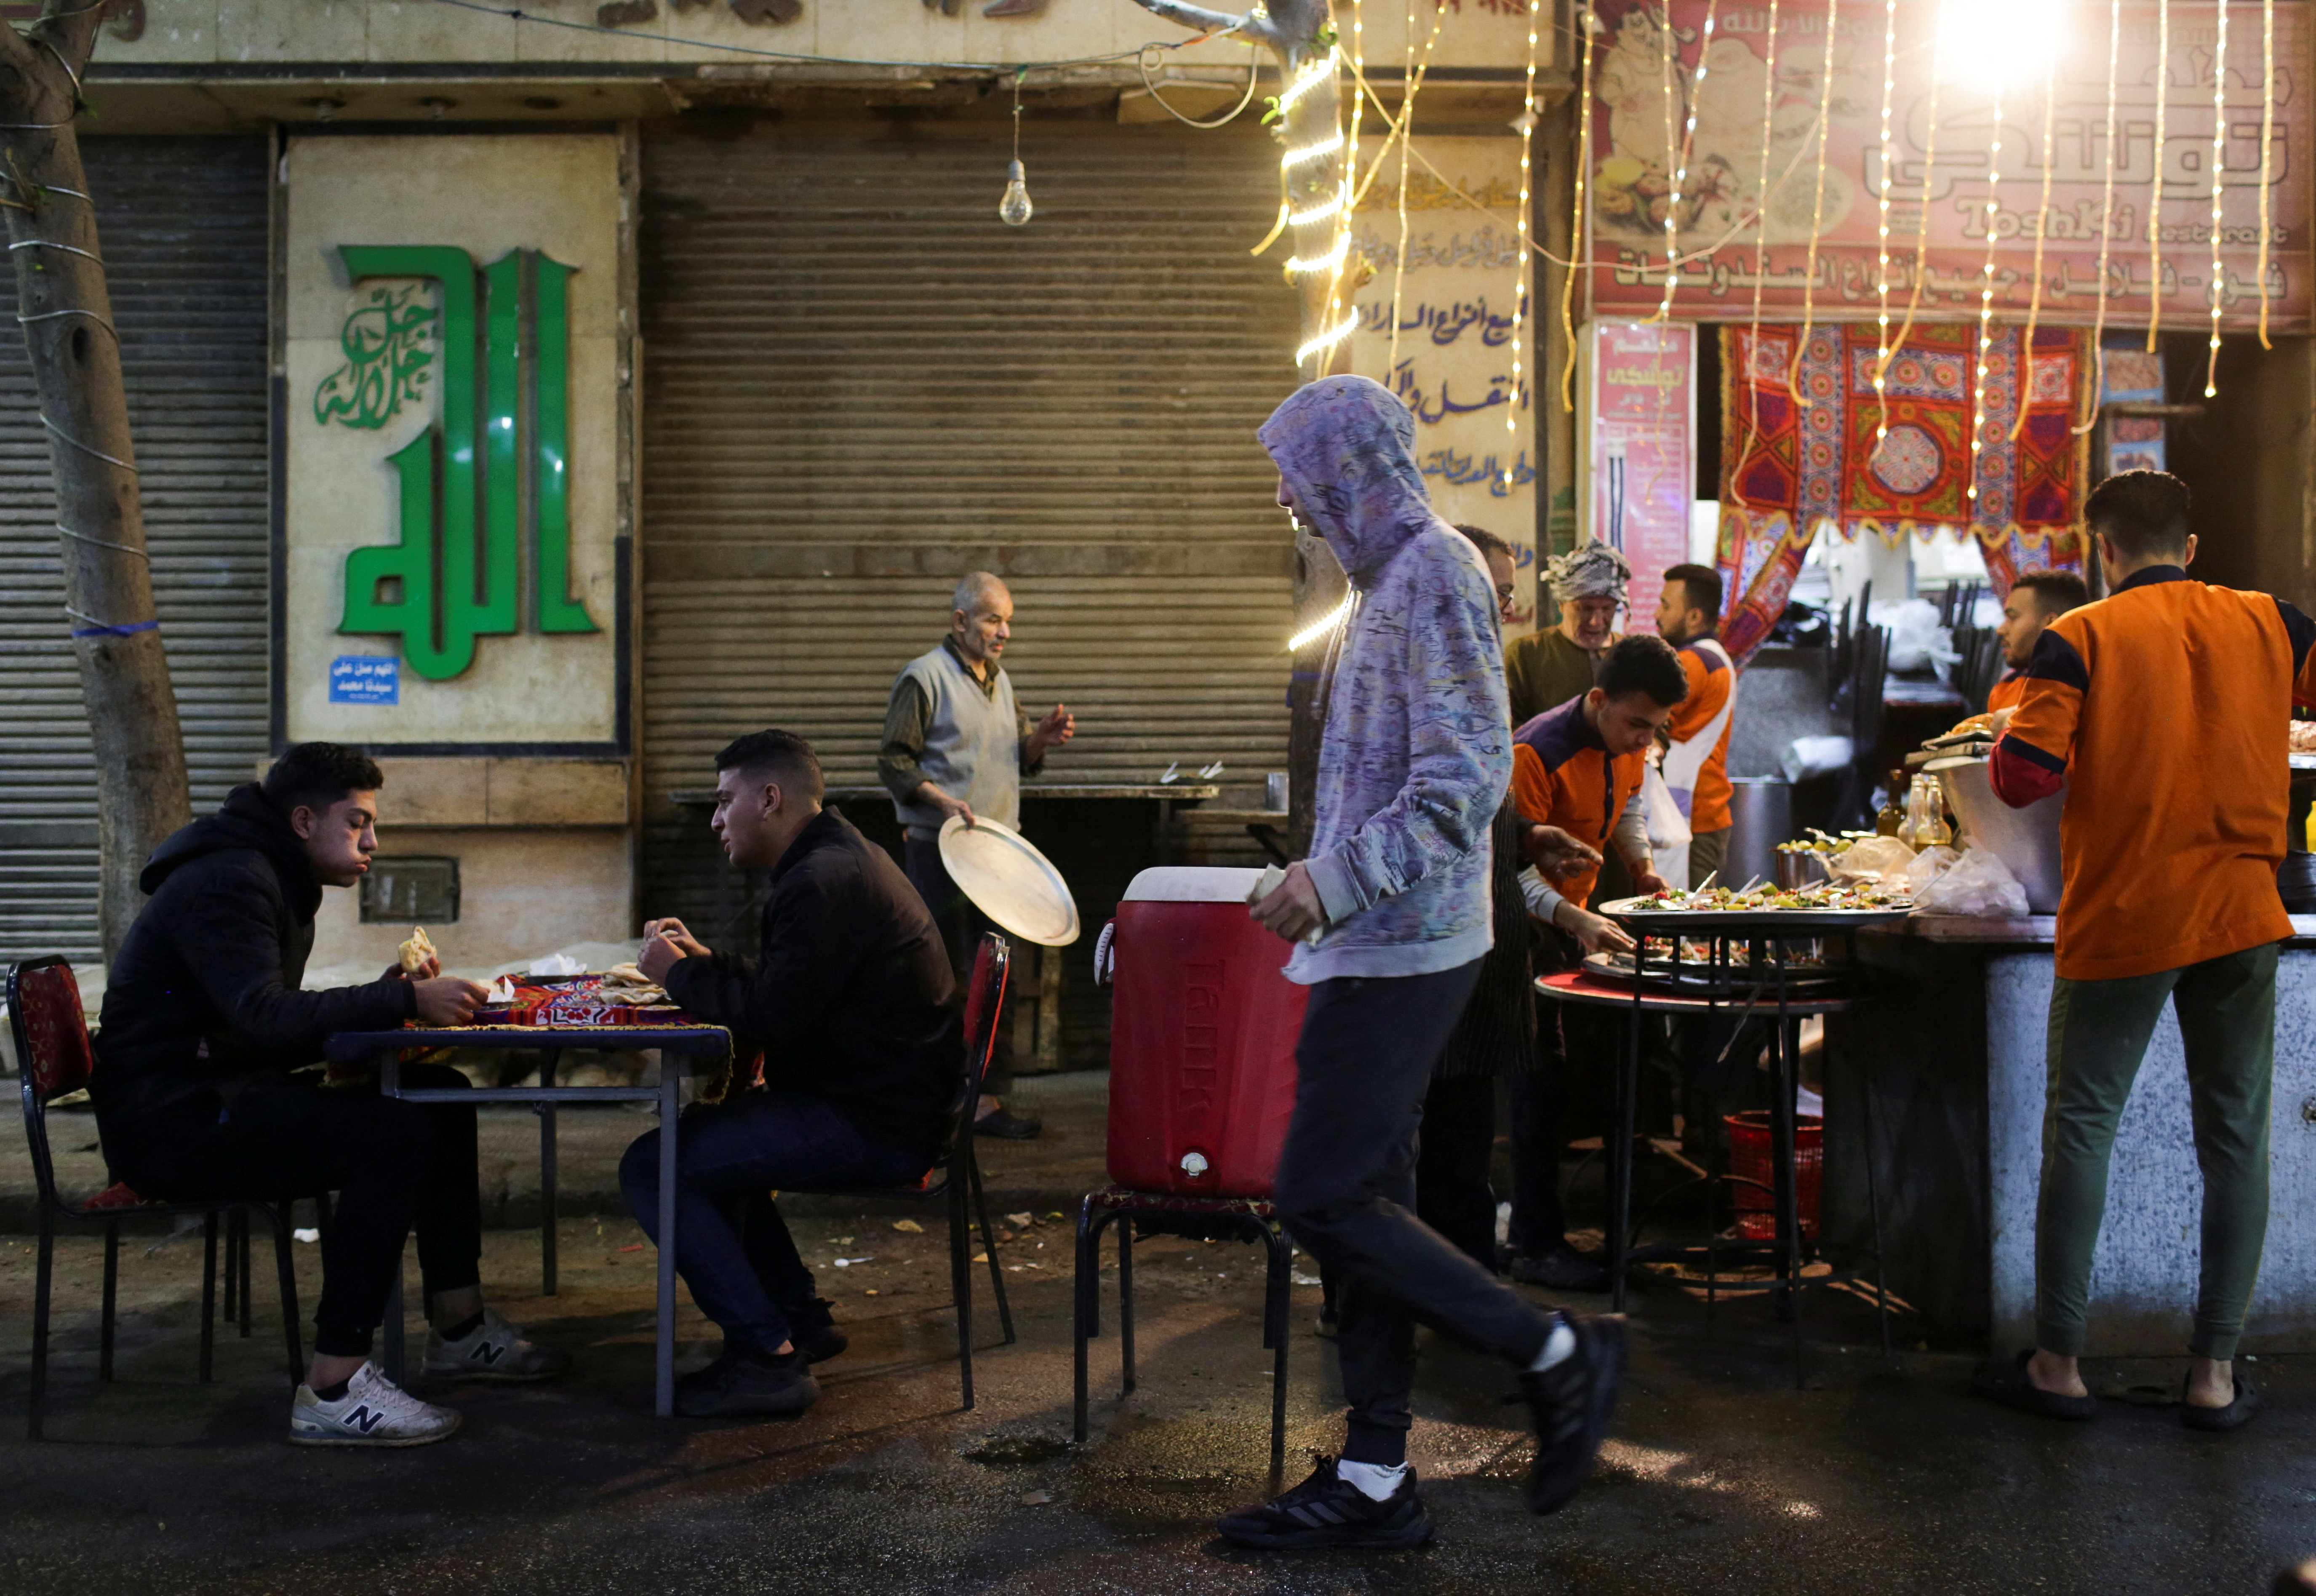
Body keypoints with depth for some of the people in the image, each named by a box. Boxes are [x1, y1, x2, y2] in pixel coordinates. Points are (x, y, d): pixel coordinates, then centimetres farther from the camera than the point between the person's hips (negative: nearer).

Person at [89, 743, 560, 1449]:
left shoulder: (274, 881, 18)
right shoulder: (228, 882, -15)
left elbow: (294, 1023, 15)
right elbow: (266, 1017, -28)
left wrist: (388, 994, -1)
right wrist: (406, 1002, -26)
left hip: (220, 1096, 11)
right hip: (165, 1119, -11)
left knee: (441, 1096, 6)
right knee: (395, 1135, -27)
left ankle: (459, 1330, 14)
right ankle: (333, 1391, -25)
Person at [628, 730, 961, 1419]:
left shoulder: (823, 883, -19)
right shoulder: (840, 858, 16)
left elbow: (771, 1020, -23)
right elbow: (780, 987, 24)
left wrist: (679, 975, -8)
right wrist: (703, 962, 11)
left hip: (874, 1127, -11)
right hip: (881, 1101, 11)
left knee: (652, 1168, -15)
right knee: (706, 1136, 31)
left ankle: (767, 1357, -13)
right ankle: (799, 1318, 28)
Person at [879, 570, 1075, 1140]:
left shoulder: (999, 681, 17)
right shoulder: (924, 677, -6)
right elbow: (894, 763, -9)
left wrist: (1040, 740, 3)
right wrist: (941, 799, -23)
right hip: (940, 851, -7)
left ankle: (988, 1098, 11)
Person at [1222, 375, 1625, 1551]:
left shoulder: (1436, 574, -14)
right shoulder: (1390, 579, 17)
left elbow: (1465, 777, -22)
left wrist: (1341, 881, -24)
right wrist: (1329, 882, 21)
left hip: (1402, 948, -10)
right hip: (1377, 943, 10)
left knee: (1321, 1199, -9)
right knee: (1363, 1199, 10)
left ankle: (1557, 1356, 3)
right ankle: (1373, 1483, 15)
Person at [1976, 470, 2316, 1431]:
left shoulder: (2079, 640, -7)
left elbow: (2022, 779, -14)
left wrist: (2015, 721, 8)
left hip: (2122, 920, -3)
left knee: (2082, 1128, 6)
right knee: (2235, 1136, 8)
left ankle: (2058, 1363, 10)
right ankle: (2216, 1372, 12)